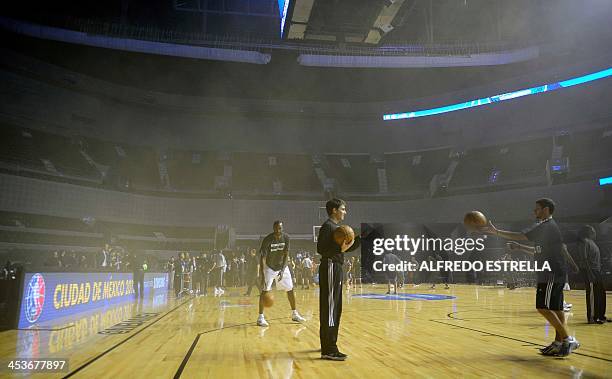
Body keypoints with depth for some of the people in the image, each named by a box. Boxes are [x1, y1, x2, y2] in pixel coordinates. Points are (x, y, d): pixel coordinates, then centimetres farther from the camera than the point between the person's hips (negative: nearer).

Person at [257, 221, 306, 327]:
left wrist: (282, 270, -26)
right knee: (265, 290, -14)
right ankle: (261, 317, -6)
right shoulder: (267, 239, -24)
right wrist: (263, 276, -34)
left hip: (282, 266, 4)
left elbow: (286, 255, -12)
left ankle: (294, 314, 18)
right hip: (269, 267, -3)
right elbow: (262, 258, -26)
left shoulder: (286, 238, -14)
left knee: (290, 289, 4)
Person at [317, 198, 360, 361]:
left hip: (336, 268, 11)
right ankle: (328, 350, -6)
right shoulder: (327, 226, -12)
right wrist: (340, 249, -31)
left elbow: (346, 248, 21)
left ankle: (328, 344, 26)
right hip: (330, 267, -11)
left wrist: (359, 238, 12)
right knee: (329, 309, -9)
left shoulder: (337, 227, 18)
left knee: (335, 308, 15)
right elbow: (320, 249, -22)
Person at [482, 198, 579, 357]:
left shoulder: (546, 226, -13)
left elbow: (520, 235, -20)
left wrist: (496, 231, -17)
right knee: (555, 308, 10)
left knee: (543, 307, -9)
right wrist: (520, 247, 18)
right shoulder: (548, 226, 18)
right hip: (553, 274, 10)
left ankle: (568, 339, -5)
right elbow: (539, 251, 25)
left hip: (552, 274, -10)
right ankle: (559, 342, 14)